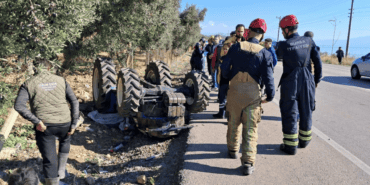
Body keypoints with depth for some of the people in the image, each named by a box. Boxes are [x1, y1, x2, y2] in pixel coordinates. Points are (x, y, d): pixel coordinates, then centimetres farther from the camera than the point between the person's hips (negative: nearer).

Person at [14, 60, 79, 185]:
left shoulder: (28, 84, 3)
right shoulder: (61, 80, 7)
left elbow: (18, 106, -13)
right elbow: (74, 102, 1)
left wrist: (37, 121, -13)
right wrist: (74, 124, 1)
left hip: (44, 126, -2)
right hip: (64, 123, 2)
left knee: (49, 161, 9)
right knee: (65, 140, 35)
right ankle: (61, 170, 35)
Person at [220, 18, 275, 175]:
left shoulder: (236, 47, 0)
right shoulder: (264, 53, -3)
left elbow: (224, 66, 0)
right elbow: (268, 77, -6)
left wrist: (228, 78, 21)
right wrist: (270, 96, 6)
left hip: (235, 90, 2)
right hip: (252, 93, -1)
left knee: (234, 122, 20)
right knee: (250, 128, 4)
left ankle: (233, 150, 39)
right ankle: (248, 163, 3)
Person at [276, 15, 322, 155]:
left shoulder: (284, 45, -9)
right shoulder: (309, 41, 2)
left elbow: (275, 56, 10)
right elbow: (318, 61, 3)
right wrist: (317, 79, 11)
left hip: (290, 83, -4)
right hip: (307, 81, 4)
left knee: (289, 114, 4)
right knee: (306, 113, 17)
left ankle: (290, 145, 8)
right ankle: (304, 140, 32)